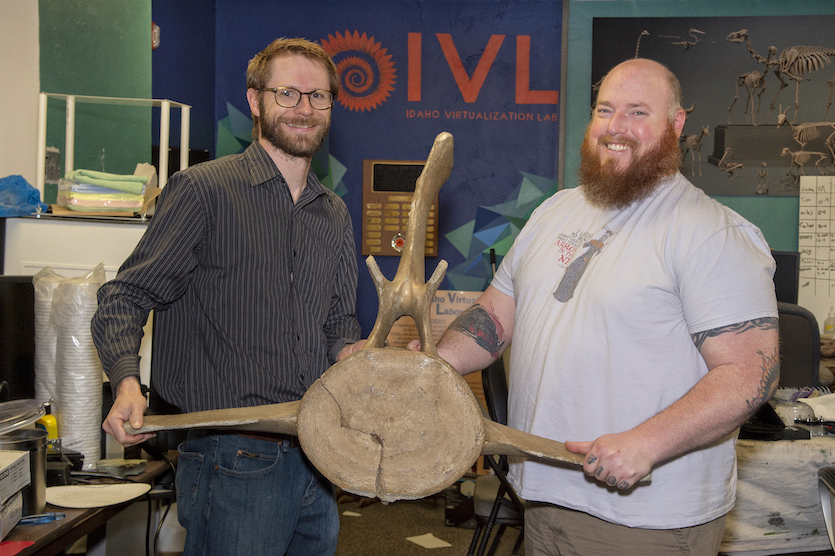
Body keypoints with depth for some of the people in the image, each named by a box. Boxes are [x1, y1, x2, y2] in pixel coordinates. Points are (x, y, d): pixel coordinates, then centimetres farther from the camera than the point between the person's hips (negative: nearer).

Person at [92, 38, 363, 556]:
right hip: (234, 460, -6)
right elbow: (126, 297, -9)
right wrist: (127, 384, -26)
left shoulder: (334, 214, 14)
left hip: (318, 454, 7)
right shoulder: (203, 189, -7)